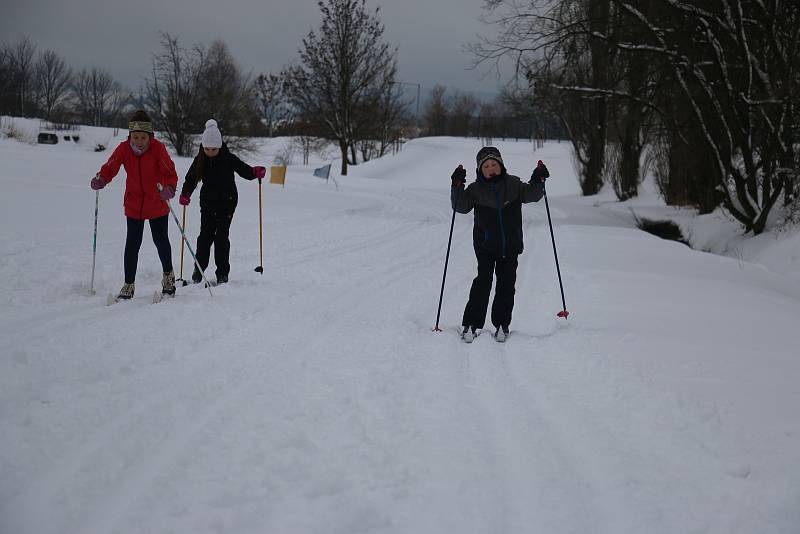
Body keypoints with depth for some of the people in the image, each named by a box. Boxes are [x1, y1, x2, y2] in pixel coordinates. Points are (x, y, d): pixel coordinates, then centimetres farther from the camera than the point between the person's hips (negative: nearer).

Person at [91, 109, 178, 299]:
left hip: (157, 204, -1)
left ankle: (168, 275, 34)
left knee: (161, 240, 8)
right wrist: (100, 180, -38)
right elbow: (110, 168, -16)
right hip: (134, 204, 1)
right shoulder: (124, 149, -12)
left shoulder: (158, 148, -18)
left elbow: (170, 172, -25)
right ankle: (129, 285, 9)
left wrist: (169, 188, -45)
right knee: (132, 243, -1)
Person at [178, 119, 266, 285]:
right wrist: (185, 194, -16)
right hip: (208, 202, 3)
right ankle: (199, 268, 18)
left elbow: (244, 170, -9)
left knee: (221, 236, -4)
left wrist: (256, 172, -30)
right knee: (205, 235, 3)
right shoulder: (200, 160, -3)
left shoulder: (228, 158, -11)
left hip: (227, 202, -3)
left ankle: (222, 272, 4)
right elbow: (191, 178, 0)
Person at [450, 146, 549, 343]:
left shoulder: (513, 184, 3)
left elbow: (531, 195, 2)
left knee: (506, 284, 6)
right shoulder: (476, 189, -2)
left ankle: (501, 324, 16)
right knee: (483, 280, -11)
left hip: (510, 245, 2)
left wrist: (538, 181, -14)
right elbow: (461, 206, -10)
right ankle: (471, 324, -6)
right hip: (485, 245, -2)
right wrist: (457, 187, -22)